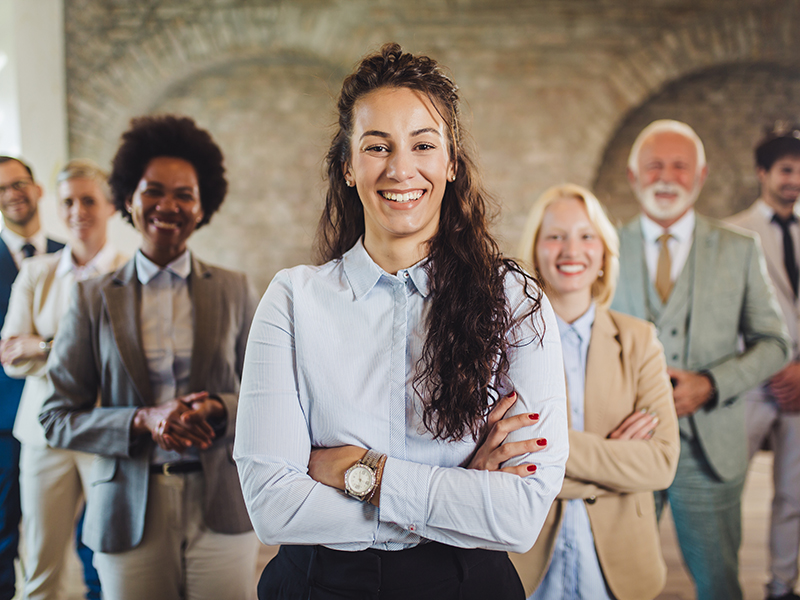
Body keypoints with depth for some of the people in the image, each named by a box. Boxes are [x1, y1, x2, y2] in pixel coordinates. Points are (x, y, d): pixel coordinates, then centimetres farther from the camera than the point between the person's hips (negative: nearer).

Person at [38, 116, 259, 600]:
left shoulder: (235, 292, 5)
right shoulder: (93, 298, 2)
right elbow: (57, 418, 0)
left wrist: (219, 410, -15)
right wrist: (144, 420, -15)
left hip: (222, 511, 1)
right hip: (131, 517, 0)